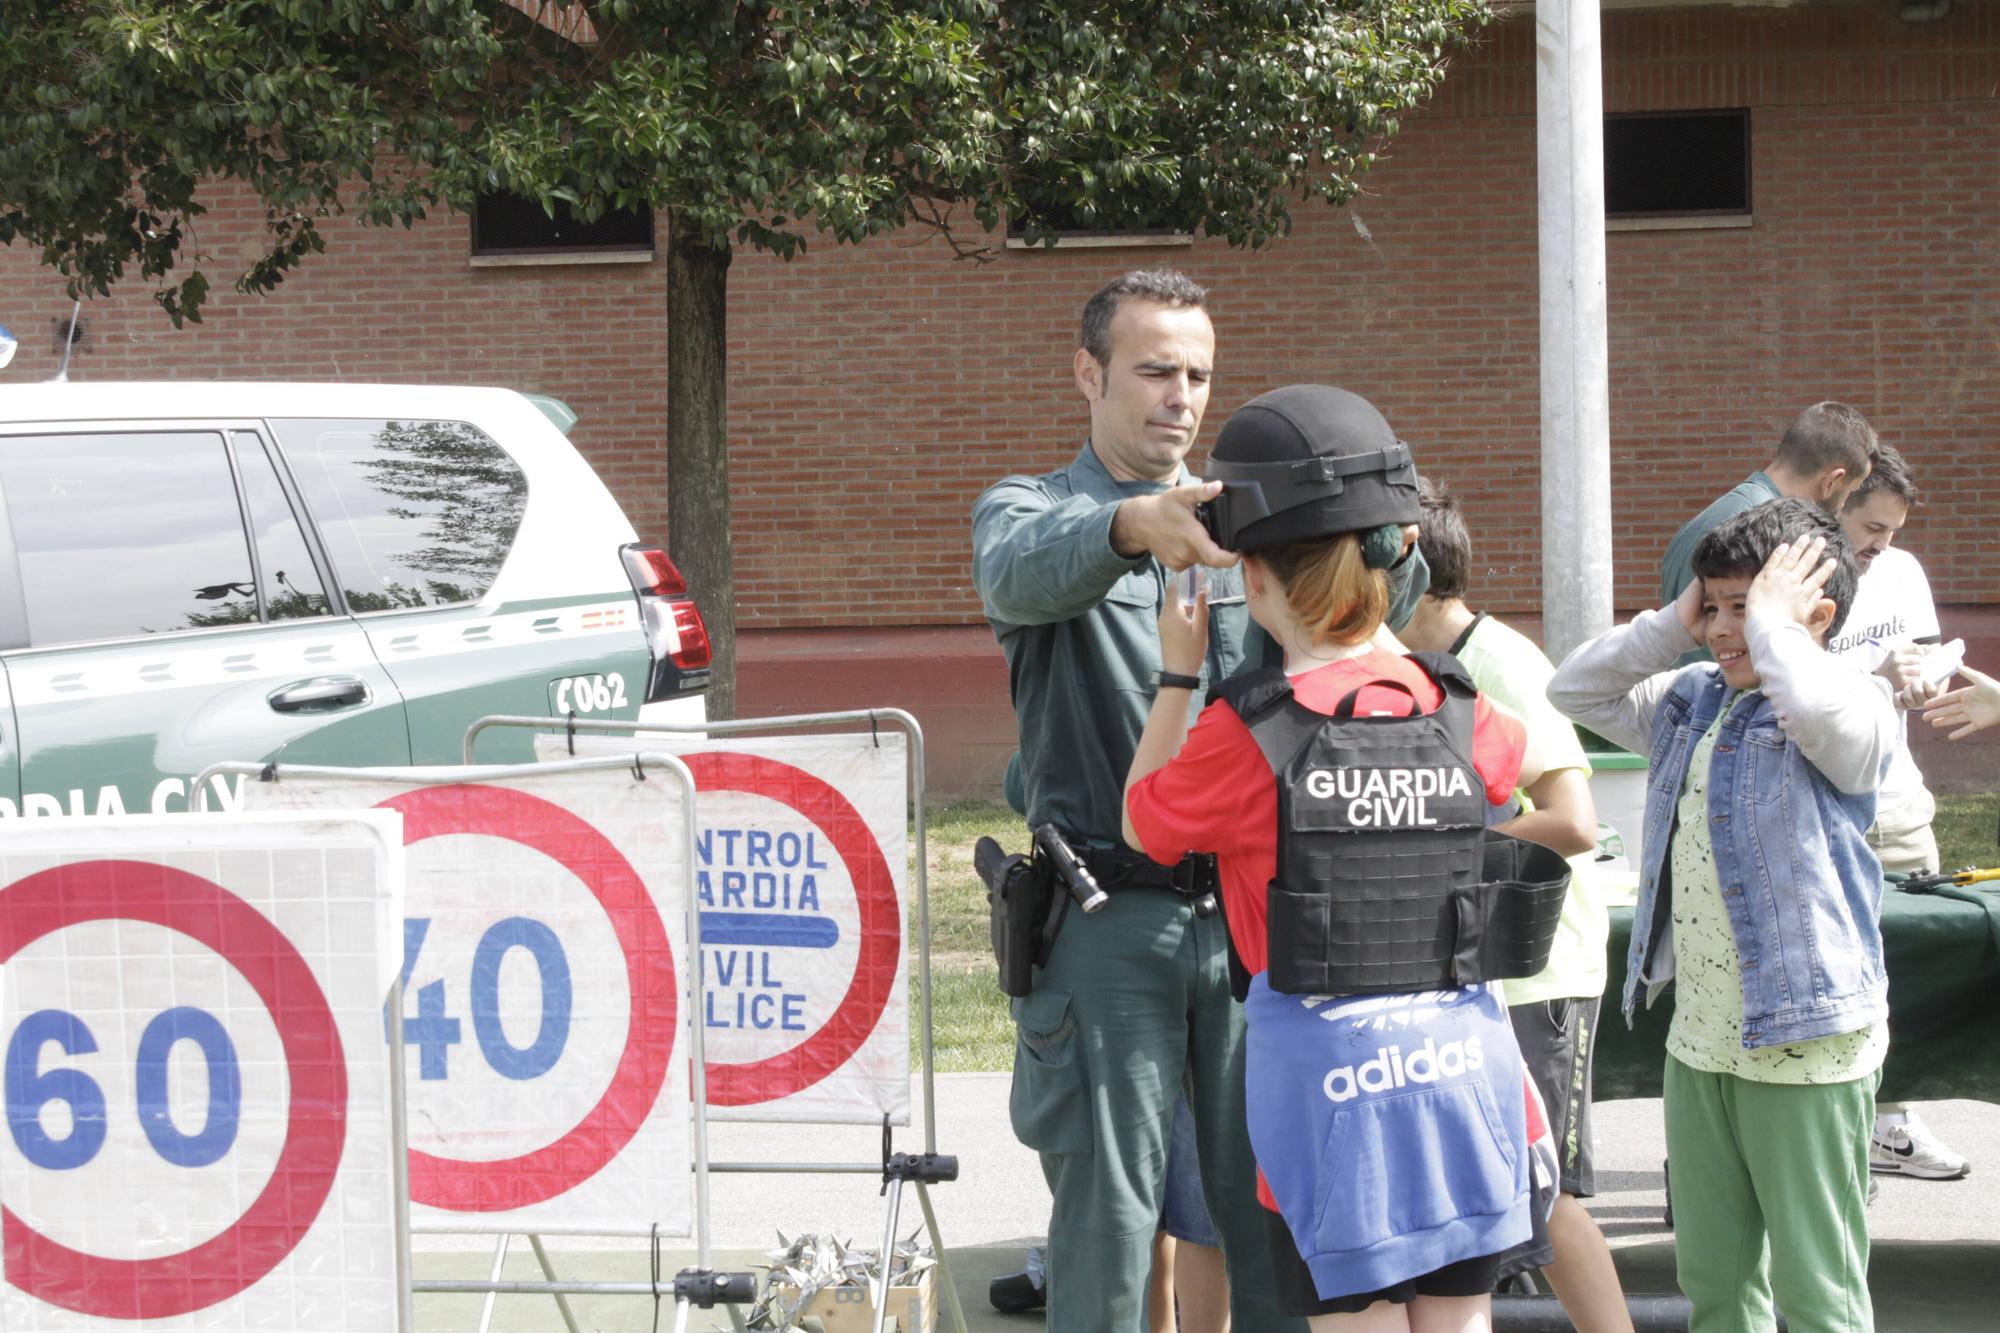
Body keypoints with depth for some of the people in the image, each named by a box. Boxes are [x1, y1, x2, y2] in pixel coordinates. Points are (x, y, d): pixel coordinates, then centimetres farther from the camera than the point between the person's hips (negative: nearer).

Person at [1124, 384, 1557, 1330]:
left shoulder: (1244, 734, -12)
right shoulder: (1454, 710, 2)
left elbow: (1142, 826, 8)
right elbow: (1528, 766, 26)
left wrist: (1177, 674, 14)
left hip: (1326, 1062, -4)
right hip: (1465, 1052, 4)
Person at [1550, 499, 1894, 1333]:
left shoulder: (1857, 711, -12)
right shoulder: (1690, 702, 11)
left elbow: (1819, 710, -35)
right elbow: (1574, 689, 14)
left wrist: (1773, 619, -19)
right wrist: (1670, 625, 3)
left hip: (1805, 1045, -8)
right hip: (1698, 1044, 8)